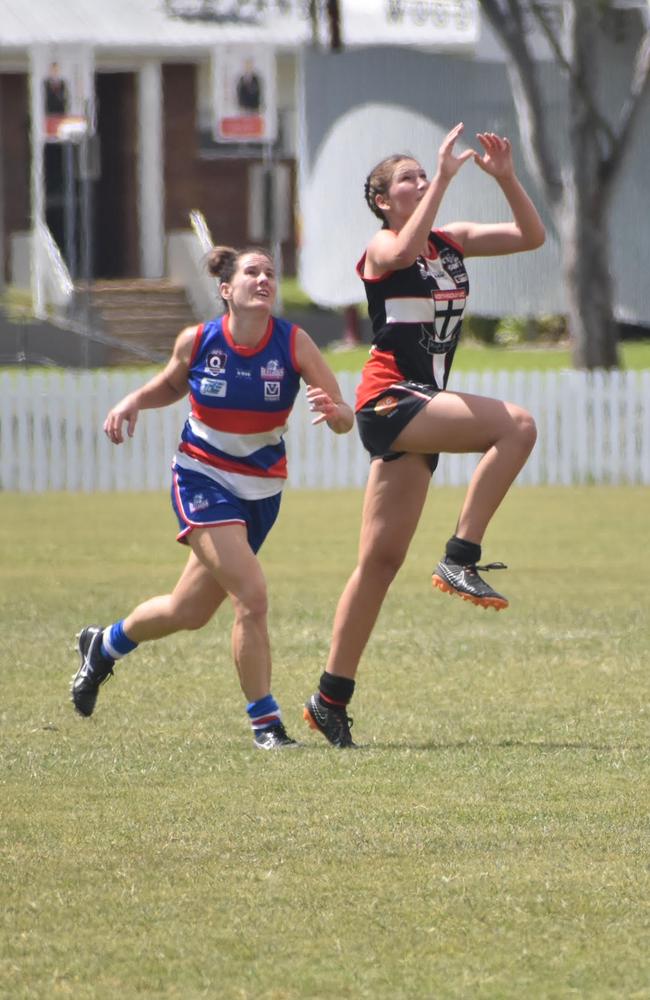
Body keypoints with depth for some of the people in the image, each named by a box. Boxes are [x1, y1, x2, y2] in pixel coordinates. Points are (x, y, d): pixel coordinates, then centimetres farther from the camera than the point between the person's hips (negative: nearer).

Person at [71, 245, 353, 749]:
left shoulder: (294, 343, -14)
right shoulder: (197, 341, -12)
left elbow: (345, 420, -15)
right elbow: (171, 385, 12)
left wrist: (334, 410, -38)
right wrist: (134, 401, -8)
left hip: (262, 489, 3)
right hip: (203, 478, -3)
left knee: (189, 612, 15)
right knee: (251, 595, -22)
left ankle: (104, 644, 45)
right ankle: (265, 722, -9)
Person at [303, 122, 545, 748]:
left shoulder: (451, 241, 16)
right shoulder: (381, 247, -4)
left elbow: (530, 236, 12)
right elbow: (405, 250, -29)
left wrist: (506, 178, -2)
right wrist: (444, 178, -27)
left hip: (420, 408, 7)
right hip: (389, 398, -7)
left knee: (381, 559, 5)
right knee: (516, 426, -25)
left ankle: (331, 698, 7)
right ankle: (461, 559, -21)